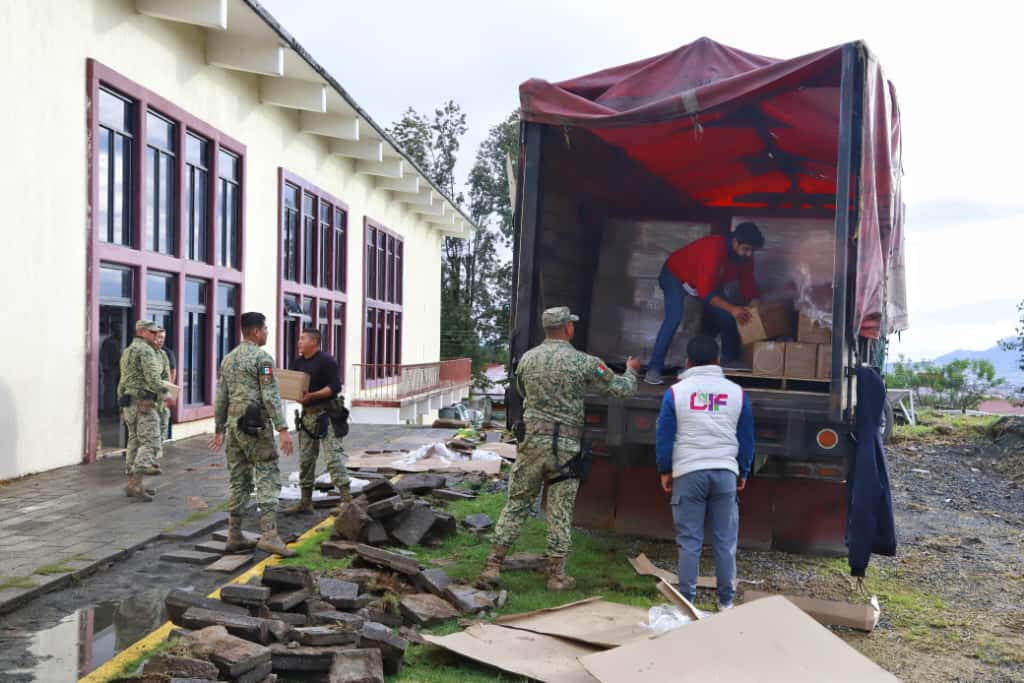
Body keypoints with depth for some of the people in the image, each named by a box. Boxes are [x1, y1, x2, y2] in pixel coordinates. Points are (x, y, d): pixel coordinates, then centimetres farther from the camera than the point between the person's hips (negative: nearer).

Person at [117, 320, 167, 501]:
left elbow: (122, 382, 24)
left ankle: (132, 483, 14)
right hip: (143, 402, -10)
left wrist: (122, 406, 26)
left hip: (128, 403, 10)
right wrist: (164, 395, -14)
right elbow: (152, 377, -20)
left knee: (135, 442, 12)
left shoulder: (127, 351, 21)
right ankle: (136, 483, -19)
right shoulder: (145, 350, -10)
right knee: (150, 442, -11)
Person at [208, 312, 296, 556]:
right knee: (268, 479, -7)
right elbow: (270, 396, -16)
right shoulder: (262, 357, -9)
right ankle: (269, 535, -15)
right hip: (255, 426, -8)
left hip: (233, 425, 8)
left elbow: (221, 398, 16)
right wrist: (282, 429, -17)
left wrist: (219, 430, 21)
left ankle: (234, 537, 14)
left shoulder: (228, 358, 15)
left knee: (239, 482, 12)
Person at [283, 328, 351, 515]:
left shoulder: (326, 360, -11)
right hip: (307, 414, 8)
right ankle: (306, 502, 21)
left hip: (325, 414, -8)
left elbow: (335, 387, -17)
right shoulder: (298, 362, 13)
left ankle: (346, 498, -10)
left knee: (333, 455, -12)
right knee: (305, 458, 12)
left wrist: (312, 396, -25)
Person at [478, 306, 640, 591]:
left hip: (532, 441, 3)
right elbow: (622, 388, 3)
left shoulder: (527, 359, 4)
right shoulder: (583, 362, -6)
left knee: (516, 504, 11)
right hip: (565, 446, -2)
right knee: (560, 511, 8)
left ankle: (492, 567, 11)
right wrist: (631, 370, 24)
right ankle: (556, 575, 16)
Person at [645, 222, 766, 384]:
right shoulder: (714, 249, -39)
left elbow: (748, 286, -8)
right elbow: (704, 291, -42)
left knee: (727, 317, -3)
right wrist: (732, 308, -48)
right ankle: (654, 369, -22)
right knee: (674, 318, -26)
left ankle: (731, 363, 12)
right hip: (676, 275, -7)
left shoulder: (745, 257, -16)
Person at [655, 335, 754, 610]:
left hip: (688, 473, -2)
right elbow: (747, 438, 11)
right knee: (725, 540, 9)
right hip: (725, 472, 2)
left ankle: (686, 600, 8)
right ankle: (726, 600, 15)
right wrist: (743, 472, 22)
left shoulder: (676, 391, -1)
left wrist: (664, 470, 13)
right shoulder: (736, 392, 6)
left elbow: (664, 436, 2)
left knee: (689, 540, 4)